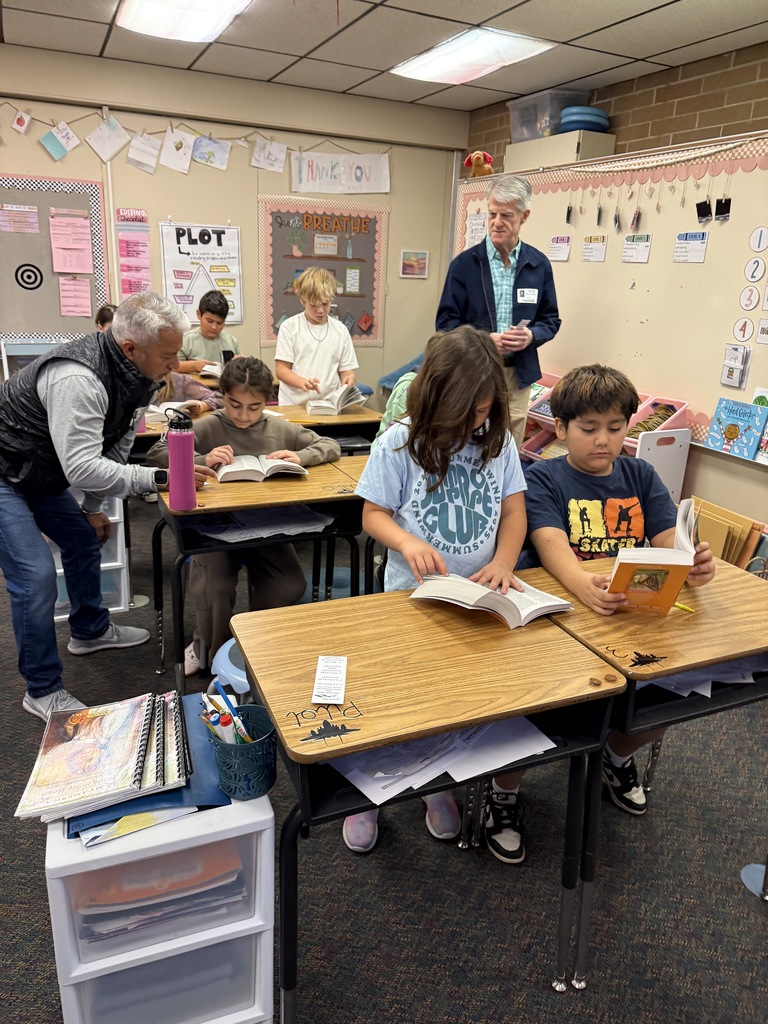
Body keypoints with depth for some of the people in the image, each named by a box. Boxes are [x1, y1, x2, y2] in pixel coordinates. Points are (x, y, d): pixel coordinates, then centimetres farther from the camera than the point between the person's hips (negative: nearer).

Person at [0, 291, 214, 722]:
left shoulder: (134, 375, -6)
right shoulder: (77, 379, -35)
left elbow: (116, 445, 4)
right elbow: (82, 467, -38)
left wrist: (94, 507, 9)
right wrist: (159, 479, -39)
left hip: (42, 473, 9)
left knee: (85, 538, 18)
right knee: (36, 577, -13)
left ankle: (90, 630, 42)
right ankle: (43, 692, 4)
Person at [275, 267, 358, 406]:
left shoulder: (340, 330, 12)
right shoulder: (290, 327, 3)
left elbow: (346, 369, 14)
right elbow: (281, 370, 0)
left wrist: (349, 378, -10)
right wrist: (303, 382, -19)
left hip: (329, 405, 4)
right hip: (293, 405, -4)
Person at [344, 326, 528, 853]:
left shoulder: (498, 440, -2)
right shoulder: (400, 443, -11)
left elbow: (513, 510, 2)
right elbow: (373, 514, -6)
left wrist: (503, 561, -16)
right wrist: (407, 541, -27)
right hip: (413, 594, -2)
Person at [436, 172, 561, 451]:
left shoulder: (539, 265, 6)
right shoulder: (465, 263, -1)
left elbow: (551, 320, 12)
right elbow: (445, 321, -1)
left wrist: (531, 336, -10)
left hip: (518, 375, 3)